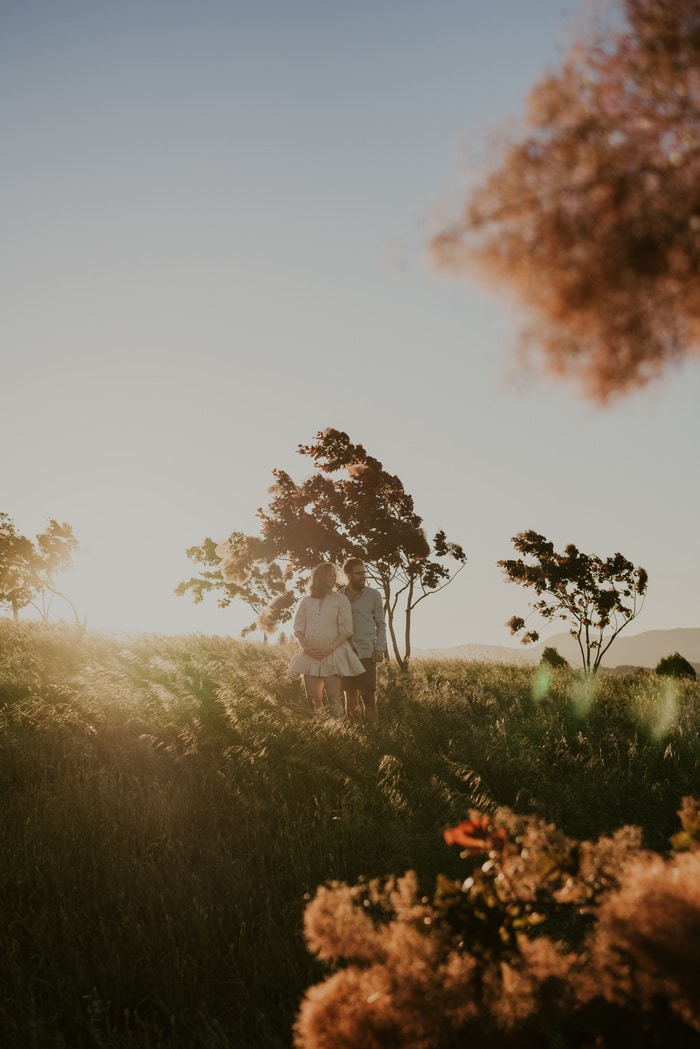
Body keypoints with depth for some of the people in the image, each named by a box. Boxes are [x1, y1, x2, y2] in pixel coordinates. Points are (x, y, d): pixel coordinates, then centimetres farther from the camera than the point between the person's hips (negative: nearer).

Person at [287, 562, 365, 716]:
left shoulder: (340, 599, 2)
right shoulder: (306, 601, 9)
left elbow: (346, 630, -3)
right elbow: (298, 629, 8)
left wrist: (329, 649, -14)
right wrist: (305, 648, -10)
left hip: (333, 655, -3)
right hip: (310, 656, 3)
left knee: (334, 699, -7)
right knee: (313, 699, 4)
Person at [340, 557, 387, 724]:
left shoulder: (374, 596, 1)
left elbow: (381, 625, 5)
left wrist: (380, 648, -5)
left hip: (367, 654, -2)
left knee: (368, 695, -5)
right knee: (350, 697, 7)